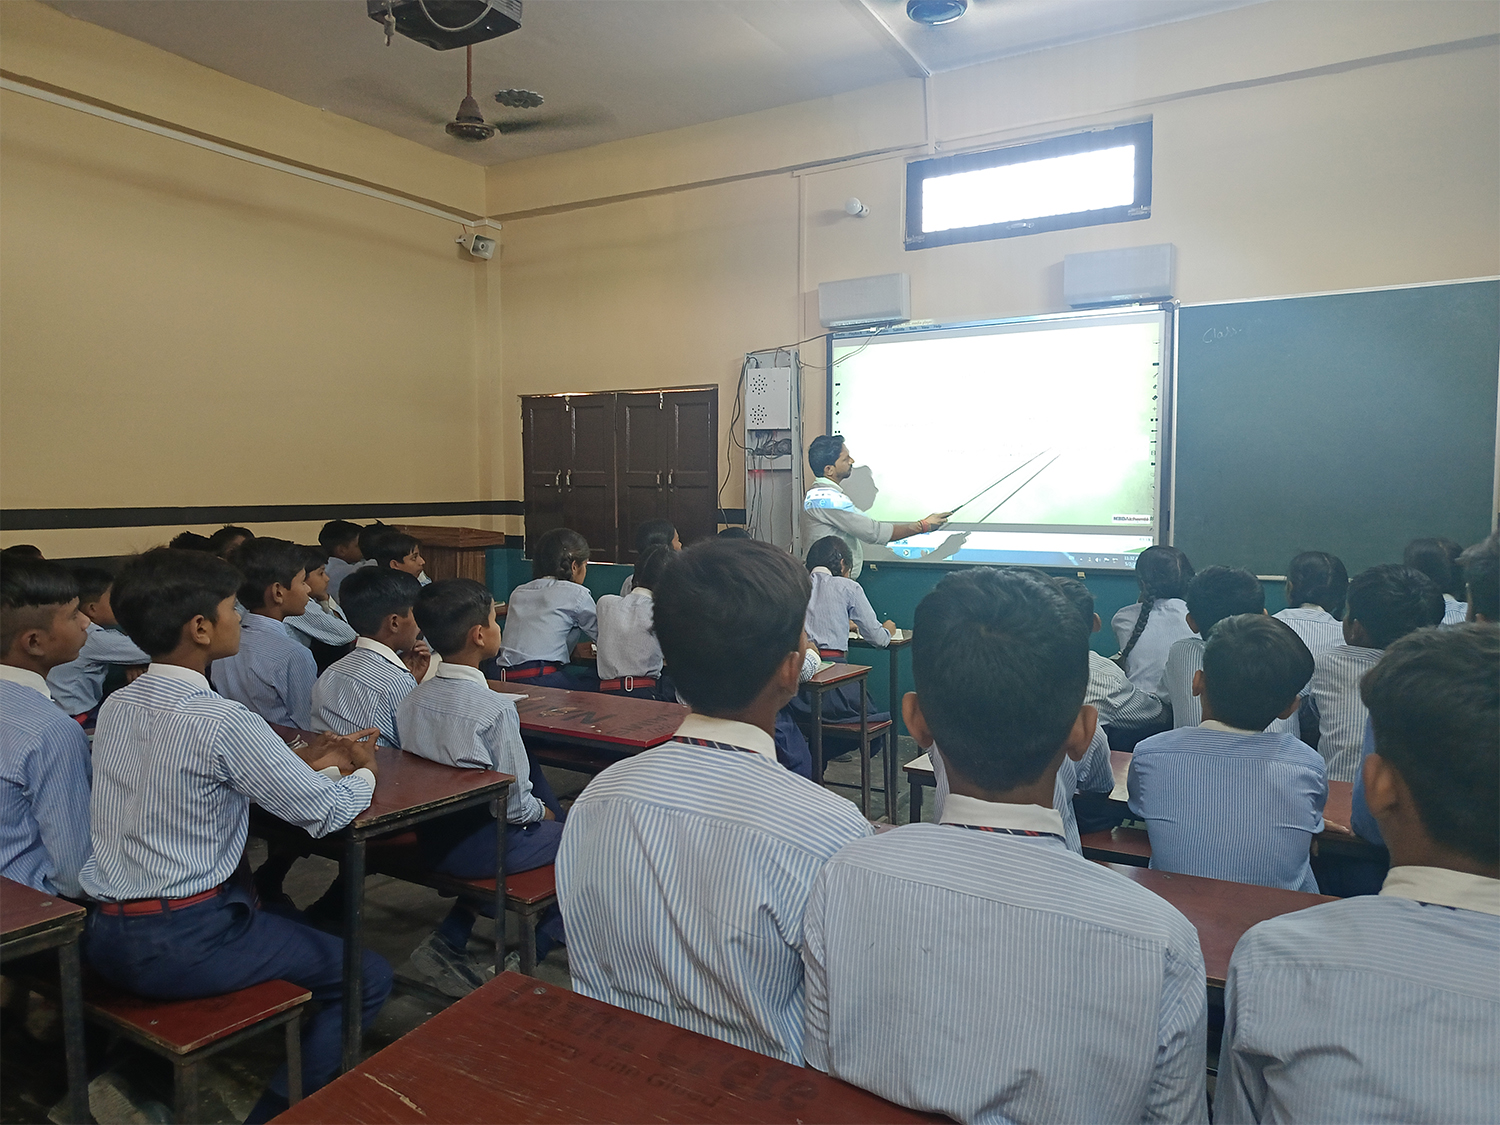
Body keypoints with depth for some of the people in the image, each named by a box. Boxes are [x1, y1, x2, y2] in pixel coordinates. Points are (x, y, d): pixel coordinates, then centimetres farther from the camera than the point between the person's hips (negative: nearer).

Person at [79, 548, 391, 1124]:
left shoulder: (116, 707, 3)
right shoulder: (221, 722, -22)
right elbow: (325, 813, -16)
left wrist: (302, 765, 14)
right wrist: (363, 774, 5)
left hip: (104, 937, 9)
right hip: (179, 947, -9)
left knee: (288, 924, 29)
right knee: (368, 978, 4)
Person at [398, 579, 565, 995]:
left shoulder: (412, 700, -4)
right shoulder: (495, 708, -24)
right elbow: (515, 805, -20)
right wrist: (542, 812, 3)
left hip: (432, 841, 7)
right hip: (480, 848, -7)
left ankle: (448, 941, 22)